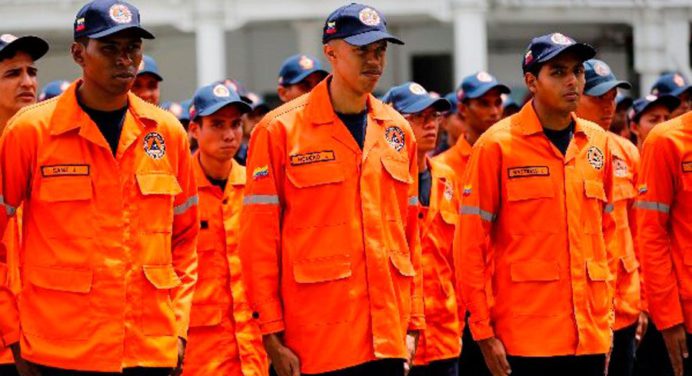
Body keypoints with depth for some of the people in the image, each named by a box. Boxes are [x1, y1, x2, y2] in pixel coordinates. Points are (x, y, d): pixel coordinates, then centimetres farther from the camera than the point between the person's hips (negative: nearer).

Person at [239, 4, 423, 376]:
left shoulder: (397, 131, 12)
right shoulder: (280, 130, -3)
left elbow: (409, 230, 15)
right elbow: (259, 238, -5)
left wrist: (413, 322, 10)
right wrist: (272, 334, -9)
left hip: (389, 341, 4)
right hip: (316, 342, -4)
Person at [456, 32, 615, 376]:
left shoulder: (597, 143, 10)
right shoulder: (497, 145, -4)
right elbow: (471, 243, -5)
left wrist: (606, 317, 13)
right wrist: (483, 331, -8)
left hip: (591, 338, 4)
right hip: (525, 341, -4)